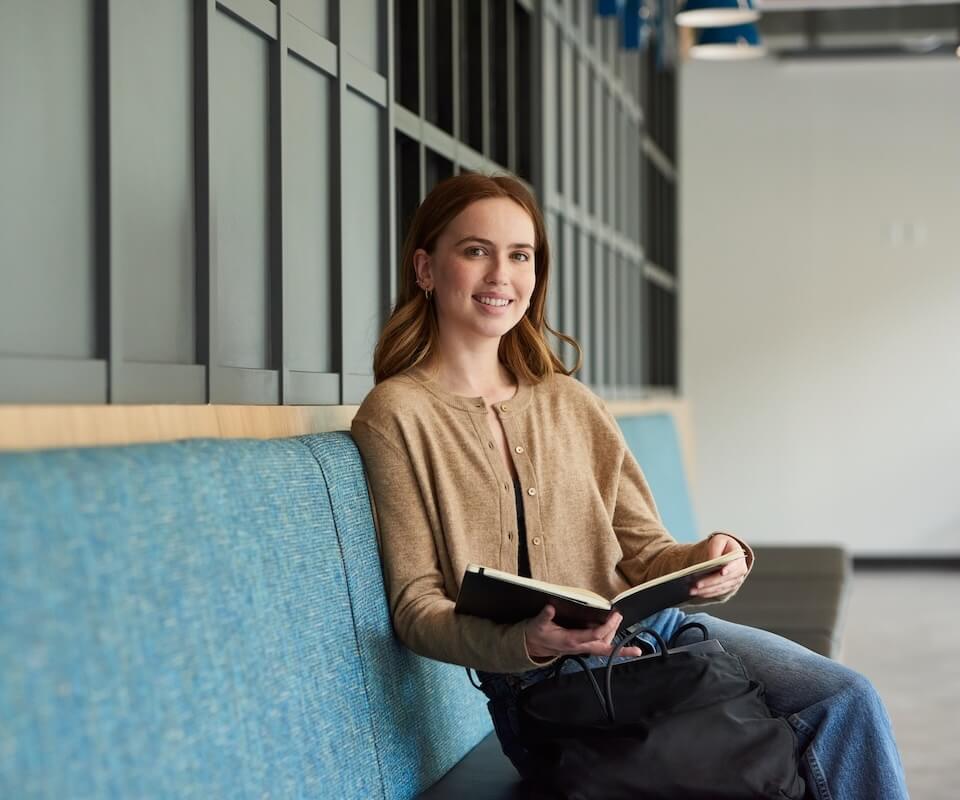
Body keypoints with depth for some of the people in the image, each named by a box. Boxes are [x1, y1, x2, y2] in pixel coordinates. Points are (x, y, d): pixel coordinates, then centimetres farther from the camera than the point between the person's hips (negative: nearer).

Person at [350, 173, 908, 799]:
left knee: (847, 699, -19)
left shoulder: (569, 401, 15)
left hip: (653, 627, 6)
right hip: (538, 680, -5)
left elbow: (643, 553, 13)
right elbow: (416, 607, -6)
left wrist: (702, 562, -12)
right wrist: (525, 642, -25)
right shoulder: (397, 413, -2)